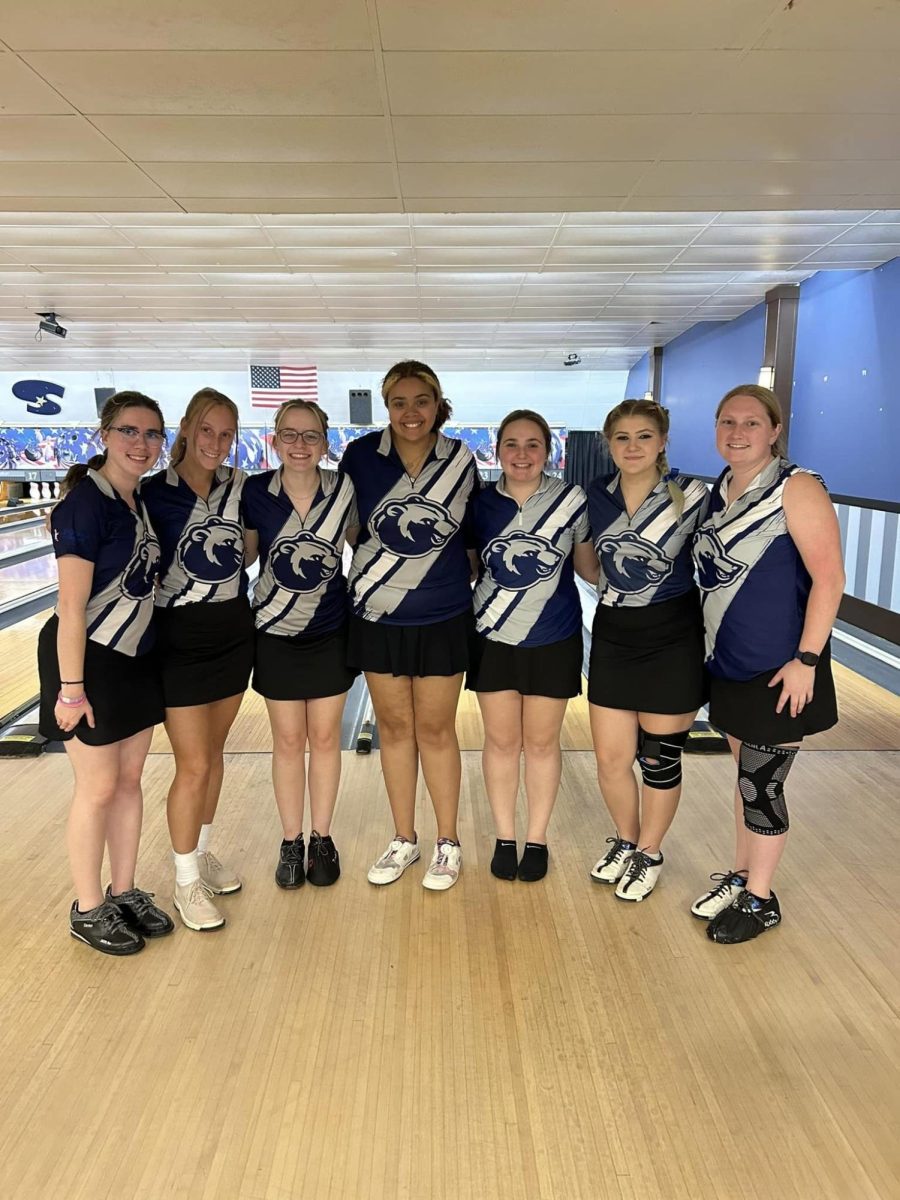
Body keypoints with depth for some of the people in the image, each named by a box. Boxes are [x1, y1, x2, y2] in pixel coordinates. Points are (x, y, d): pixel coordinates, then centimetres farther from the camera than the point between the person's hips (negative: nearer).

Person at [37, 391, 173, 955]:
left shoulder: (140, 501, 6)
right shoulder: (85, 504, -18)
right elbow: (71, 607, -19)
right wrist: (71, 689, -19)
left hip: (137, 659, 7)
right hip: (92, 660, -7)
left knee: (130, 780, 15)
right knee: (98, 788, 4)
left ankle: (125, 892, 31)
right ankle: (88, 910, 23)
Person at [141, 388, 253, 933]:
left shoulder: (240, 488, 3)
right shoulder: (153, 493, -10)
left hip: (234, 633, 5)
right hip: (180, 640, -4)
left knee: (214, 752, 16)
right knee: (193, 765, 0)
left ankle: (202, 851, 35)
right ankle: (186, 880, 18)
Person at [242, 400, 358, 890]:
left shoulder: (344, 491, -9)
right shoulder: (255, 492, -10)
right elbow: (241, 555, 2)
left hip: (330, 632, 1)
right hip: (276, 633, 0)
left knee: (324, 738, 10)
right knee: (288, 741, 10)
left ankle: (321, 839, 27)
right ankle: (291, 842, 27)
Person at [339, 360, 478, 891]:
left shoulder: (461, 460, -4)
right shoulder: (361, 455, -6)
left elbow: (473, 532, 8)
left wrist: (460, 579, 6)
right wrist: (378, 568, 3)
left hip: (442, 618, -1)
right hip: (377, 616, 1)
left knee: (436, 729, 7)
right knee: (395, 727, 11)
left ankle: (448, 843, 24)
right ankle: (404, 840, 28)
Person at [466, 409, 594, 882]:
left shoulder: (571, 500, -7)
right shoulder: (480, 502, -2)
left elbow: (589, 567, 3)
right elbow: (468, 568, 8)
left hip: (552, 641, -1)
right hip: (493, 638, 2)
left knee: (541, 742, 10)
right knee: (501, 741, 10)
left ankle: (536, 839, 27)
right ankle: (504, 838, 27)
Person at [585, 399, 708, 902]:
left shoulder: (691, 495, -9)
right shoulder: (596, 496, 1)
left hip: (672, 638, -3)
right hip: (613, 637, 3)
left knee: (659, 757, 8)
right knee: (611, 758, 8)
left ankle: (650, 853, 30)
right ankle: (625, 841, 34)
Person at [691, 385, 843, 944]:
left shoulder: (797, 488, -14)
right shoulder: (720, 490, 8)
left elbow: (829, 577, -17)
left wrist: (806, 658, -20)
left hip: (776, 669, -6)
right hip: (729, 664, 7)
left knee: (761, 785, 4)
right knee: (745, 775, 18)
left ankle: (760, 900, 23)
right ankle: (740, 876, 35)